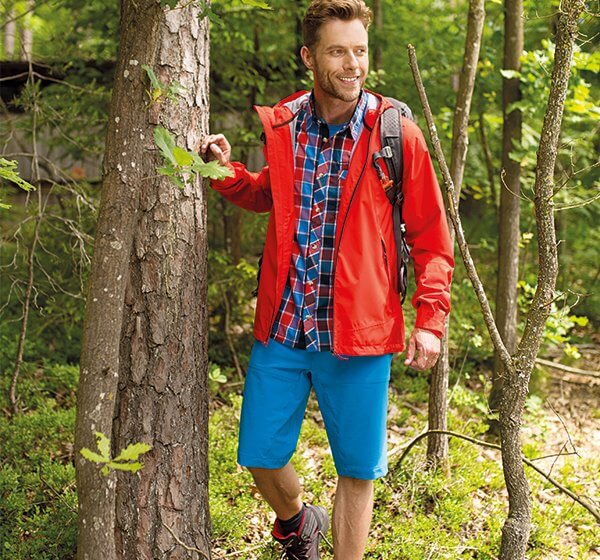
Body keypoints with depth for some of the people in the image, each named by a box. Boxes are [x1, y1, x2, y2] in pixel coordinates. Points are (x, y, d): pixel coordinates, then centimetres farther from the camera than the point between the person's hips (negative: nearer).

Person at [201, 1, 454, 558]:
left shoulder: (396, 133, -6)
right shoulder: (281, 125, 4)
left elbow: (430, 237, -1)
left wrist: (430, 318, -10)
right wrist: (228, 173, 6)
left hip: (358, 334, -3)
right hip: (282, 325, 3)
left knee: (356, 471, 6)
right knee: (261, 458, 11)